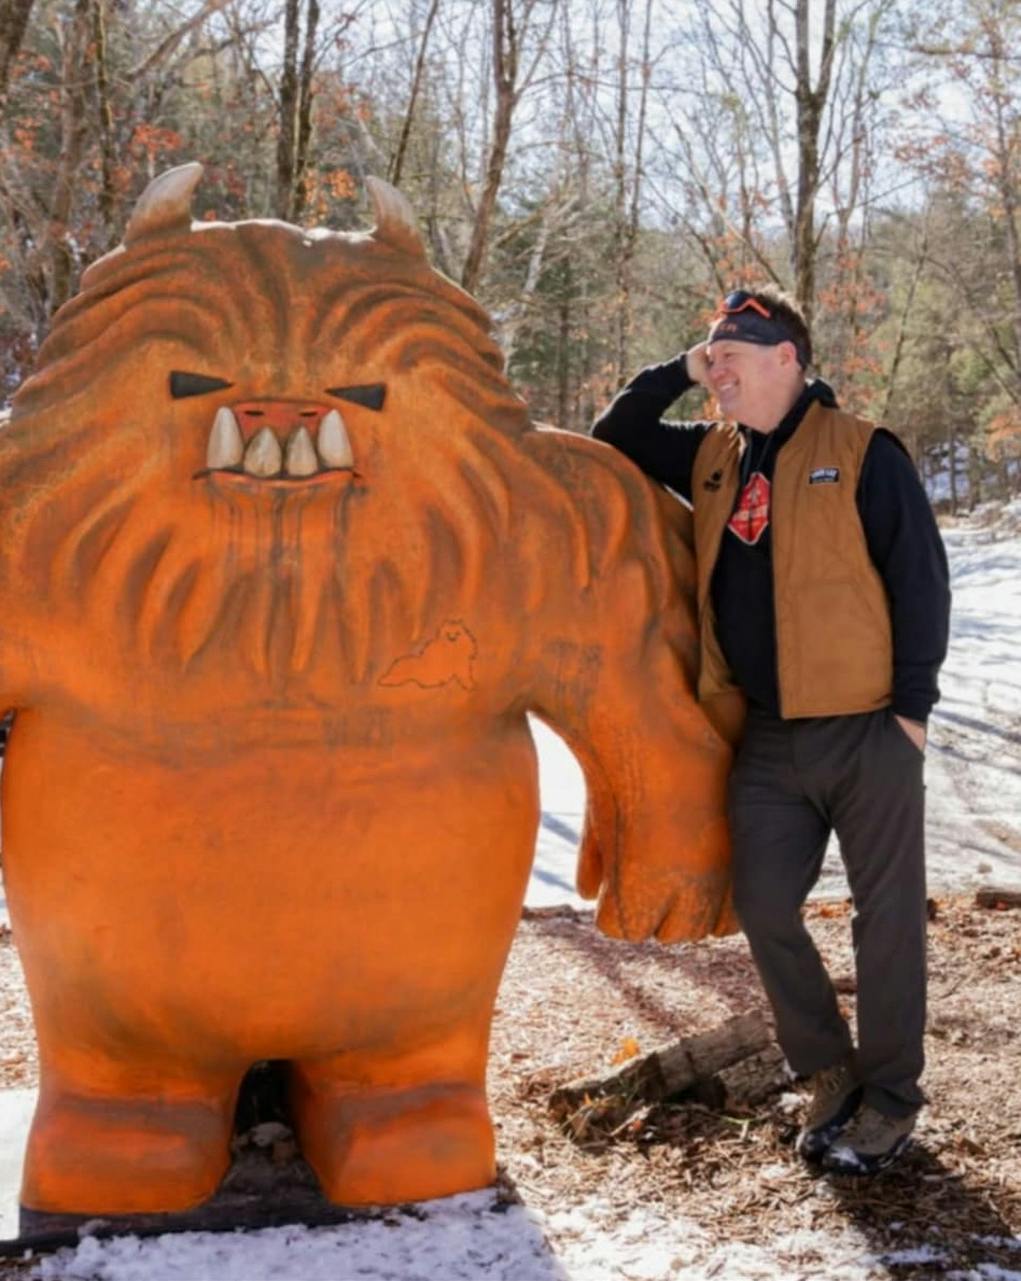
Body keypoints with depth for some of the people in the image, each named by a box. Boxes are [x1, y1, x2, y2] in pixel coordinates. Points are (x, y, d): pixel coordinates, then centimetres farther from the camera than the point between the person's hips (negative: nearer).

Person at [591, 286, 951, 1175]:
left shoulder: (862, 453, -7)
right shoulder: (711, 458, 11)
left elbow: (920, 580, -8)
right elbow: (613, 443, 21)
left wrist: (913, 702, -11)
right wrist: (675, 374, 7)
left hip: (867, 731, -6)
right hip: (768, 738, 6)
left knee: (887, 917, 3)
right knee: (766, 911, 7)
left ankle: (890, 1098, 17)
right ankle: (831, 1075, 25)